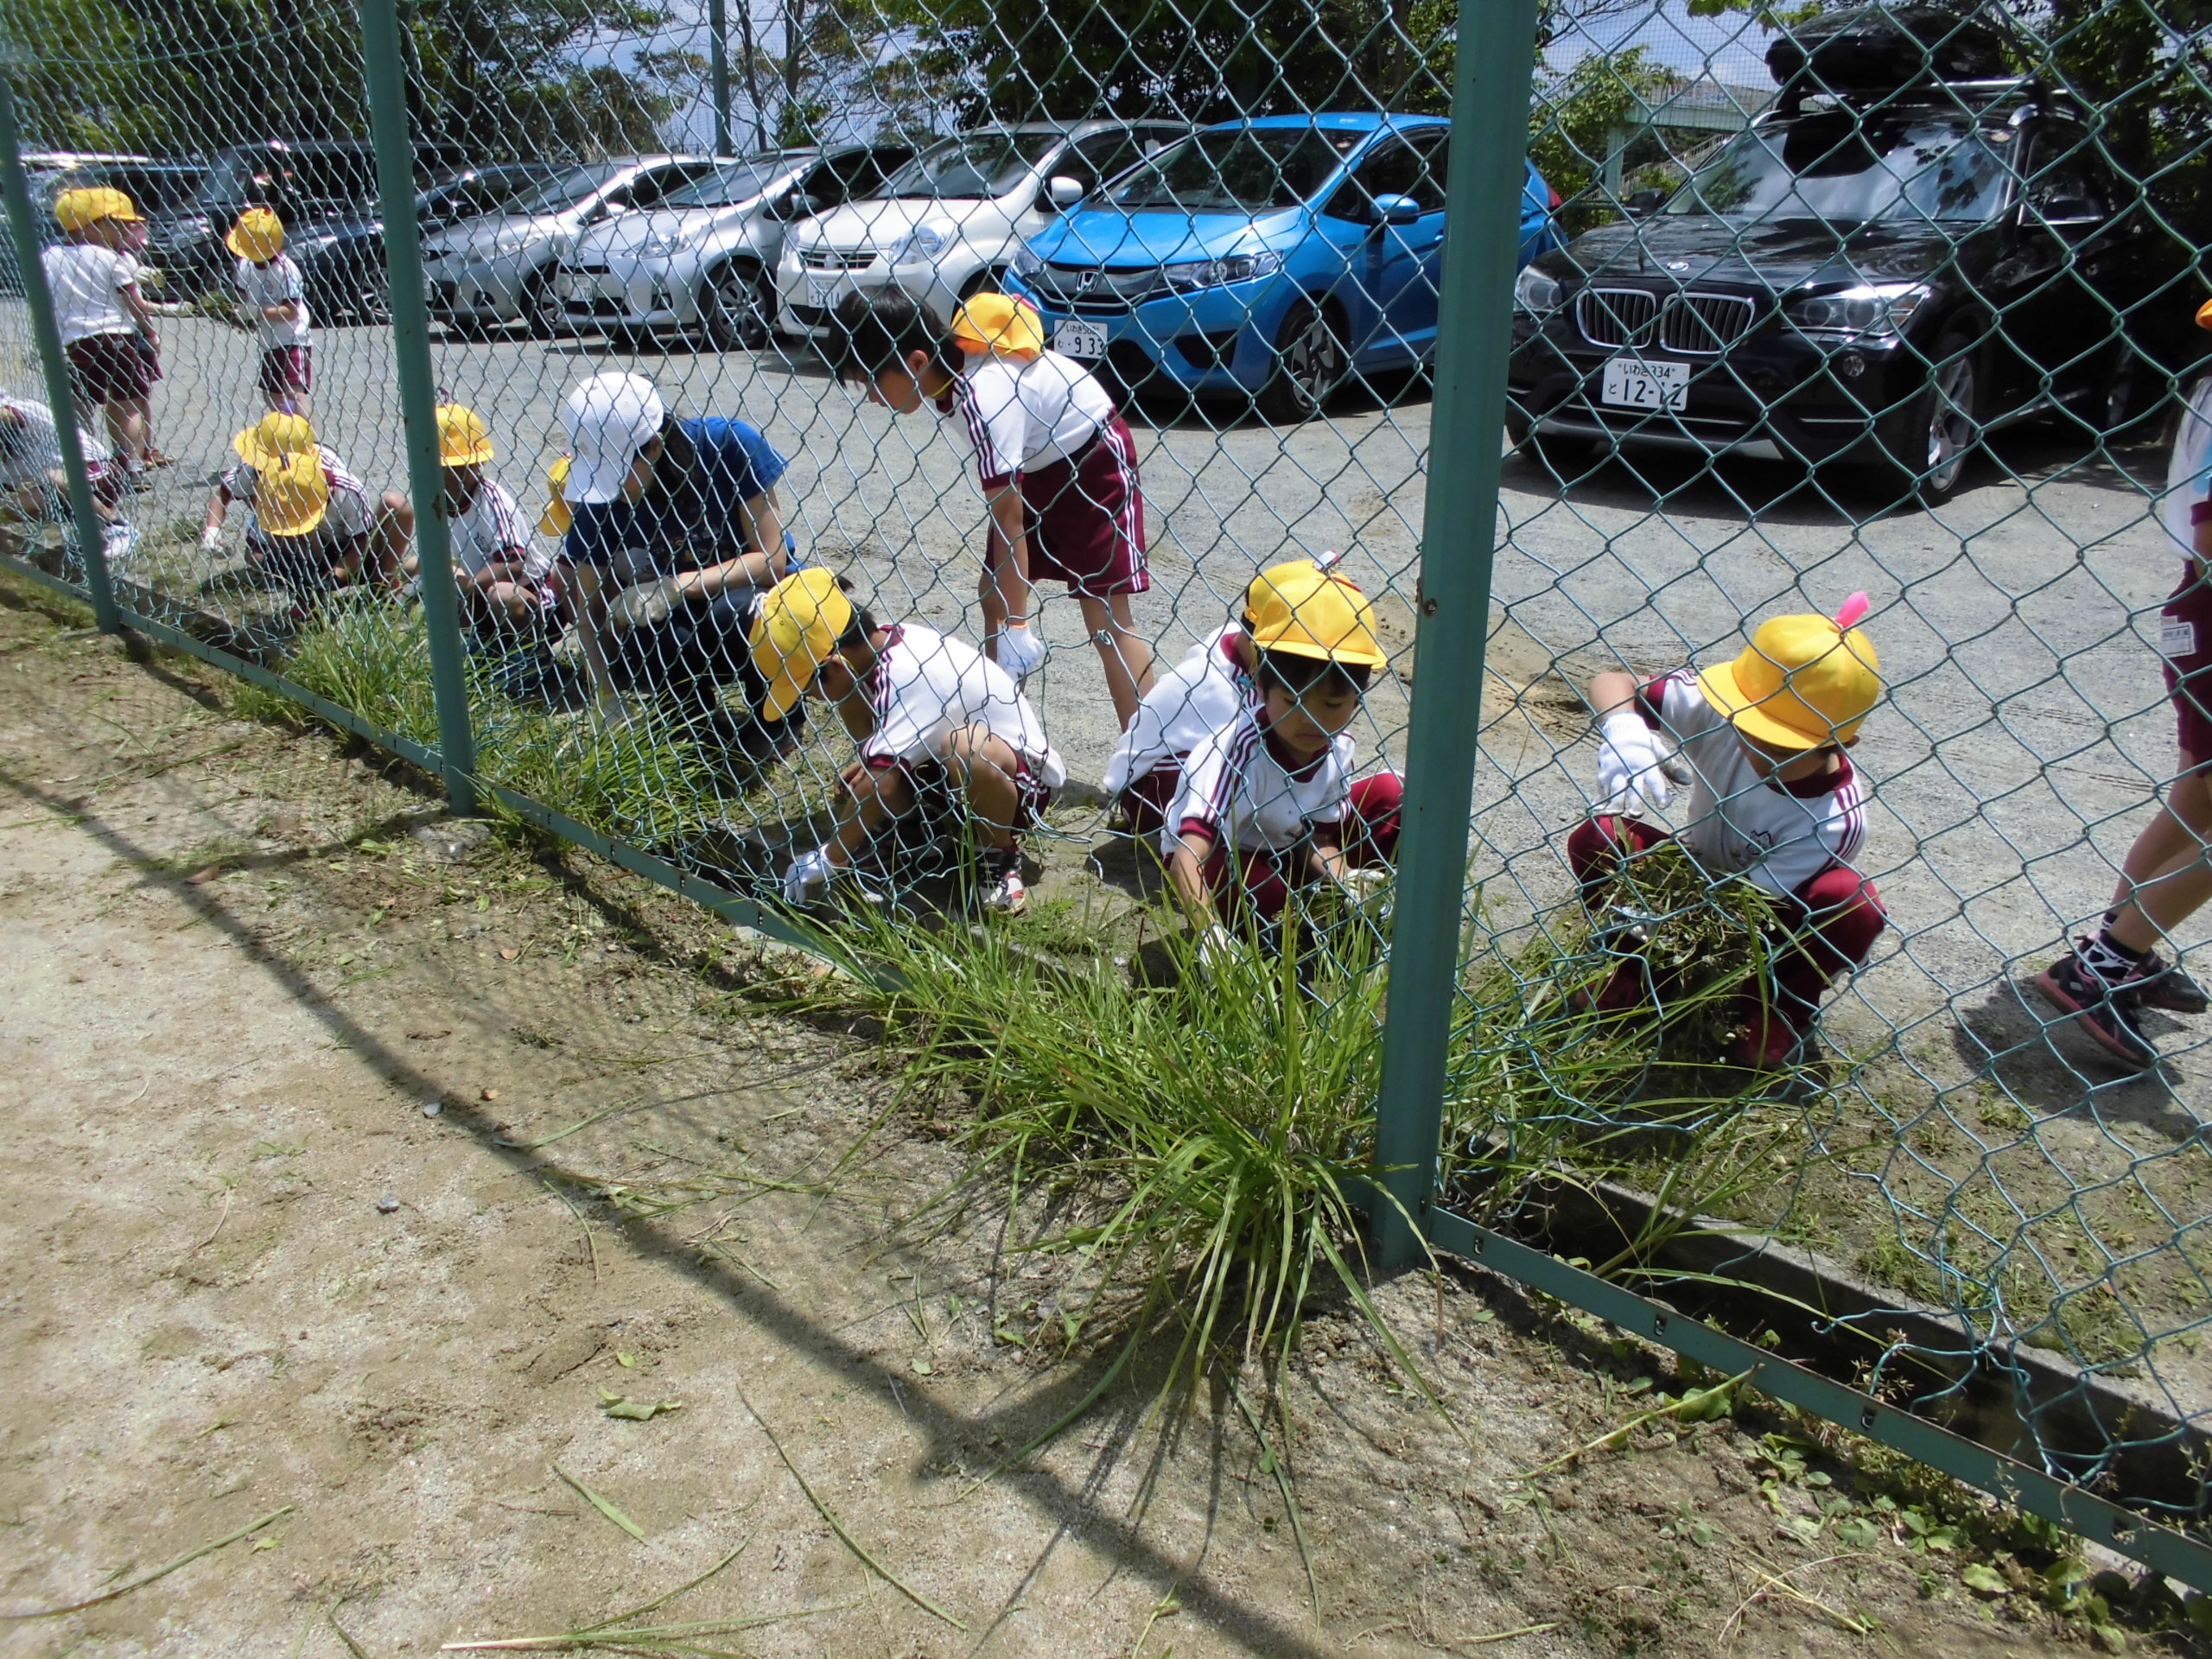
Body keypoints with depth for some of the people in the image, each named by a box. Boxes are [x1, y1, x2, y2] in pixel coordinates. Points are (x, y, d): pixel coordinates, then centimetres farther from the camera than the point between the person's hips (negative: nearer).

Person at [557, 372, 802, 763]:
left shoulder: (727, 444, -22)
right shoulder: (601, 499, -13)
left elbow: (771, 559, -22)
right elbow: (590, 608, -7)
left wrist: (677, 588, -33)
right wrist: (609, 702, -15)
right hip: (685, 621, 3)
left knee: (743, 611, -36)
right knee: (623, 653, -28)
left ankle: (776, 726, -8)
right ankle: (707, 726, 2)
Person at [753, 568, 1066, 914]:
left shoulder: (904, 677, -31)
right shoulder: (890, 639, -5)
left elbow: (880, 784, -35)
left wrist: (828, 859, -27)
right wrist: (872, 758, -1)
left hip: (1022, 774, -9)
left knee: (968, 747, -41)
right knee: (853, 787, -4)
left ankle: (1002, 859, -15)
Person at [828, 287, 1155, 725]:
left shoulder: (982, 393, -33)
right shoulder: (948, 369, -8)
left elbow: (1009, 516, -32)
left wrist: (1016, 622, -28)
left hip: (1095, 459, -9)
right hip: (1036, 463, 9)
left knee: (1104, 611, -14)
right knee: (994, 591, 5)